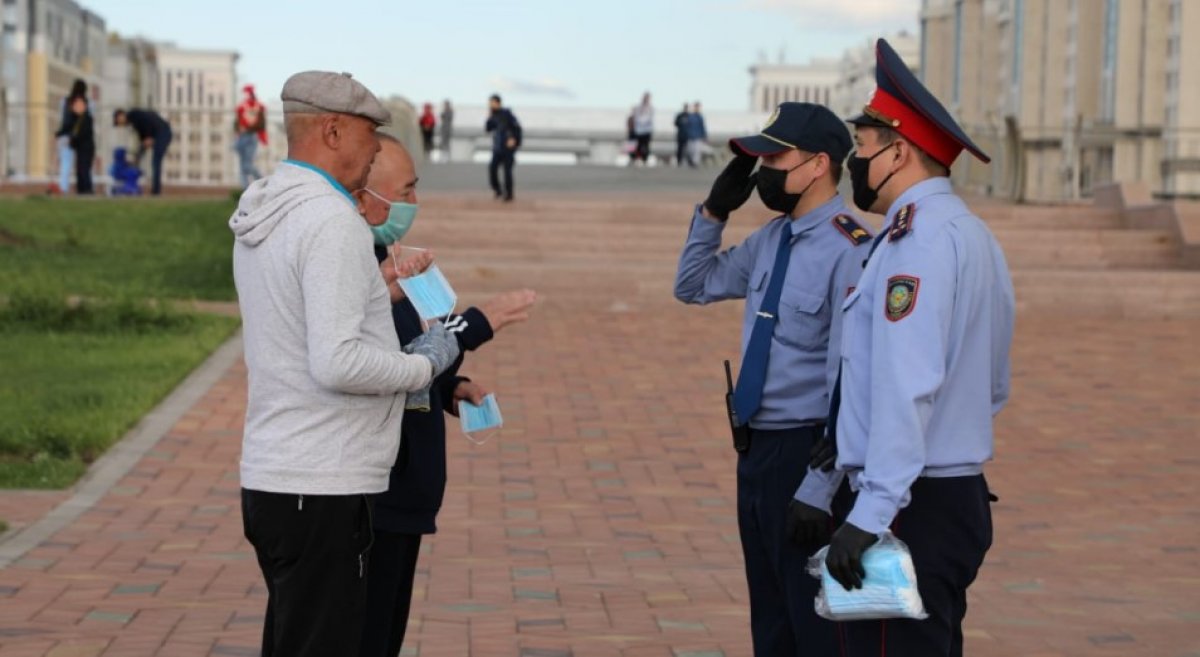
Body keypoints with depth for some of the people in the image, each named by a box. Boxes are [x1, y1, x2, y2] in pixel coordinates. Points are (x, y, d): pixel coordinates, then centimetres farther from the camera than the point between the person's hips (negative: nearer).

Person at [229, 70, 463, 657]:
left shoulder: (260, 218, 13)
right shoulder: (331, 221, -17)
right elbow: (337, 363, -24)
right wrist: (426, 365, -10)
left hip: (268, 477, 10)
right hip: (323, 489, -10)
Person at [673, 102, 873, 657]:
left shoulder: (849, 251, -19)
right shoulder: (771, 240, 8)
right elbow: (693, 287, 22)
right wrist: (714, 210, 8)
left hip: (807, 450, -9)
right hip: (757, 446, 9)